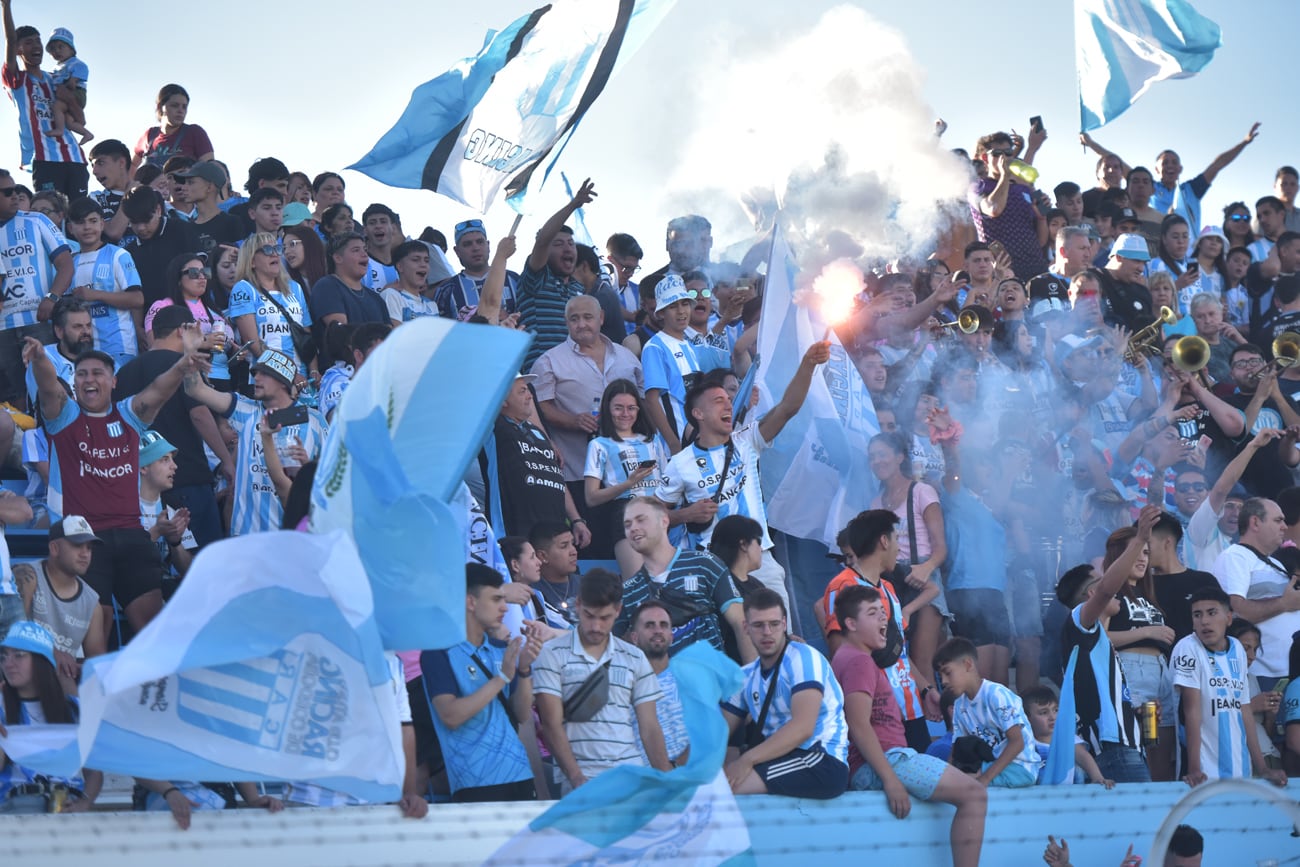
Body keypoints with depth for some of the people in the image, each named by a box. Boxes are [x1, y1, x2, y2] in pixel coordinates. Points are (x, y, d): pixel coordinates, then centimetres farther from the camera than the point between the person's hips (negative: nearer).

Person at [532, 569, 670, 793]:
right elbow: (551, 725, -3)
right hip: (580, 782, -3)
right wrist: (577, 779, -14)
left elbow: (650, 728, 13)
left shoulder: (635, 659, 14)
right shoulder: (552, 654, 3)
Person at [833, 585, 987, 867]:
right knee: (973, 794, -18)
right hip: (883, 761, -11)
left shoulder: (847, 659, 21)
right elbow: (859, 727, -21)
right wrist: (891, 780, -25)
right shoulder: (858, 661, -11)